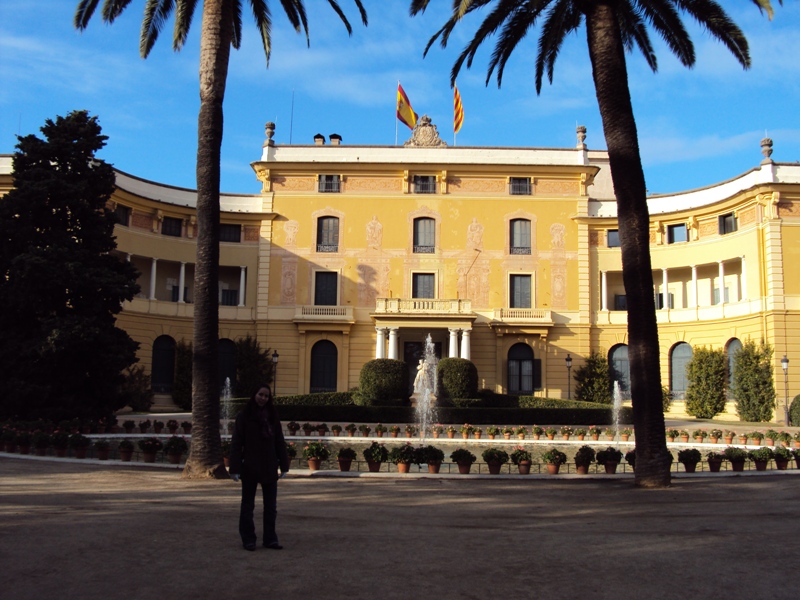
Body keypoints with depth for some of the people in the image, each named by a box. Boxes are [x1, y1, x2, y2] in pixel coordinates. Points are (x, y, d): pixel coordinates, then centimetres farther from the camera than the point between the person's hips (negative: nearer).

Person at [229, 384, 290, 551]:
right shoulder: (244, 416, -5)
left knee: (271, 506, 8)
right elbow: (236, 443, -7)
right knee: (248, 505, 7)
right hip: (250, 468, -4)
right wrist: (235, 468, -13)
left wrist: (284, 465, 3)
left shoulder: (272, 416, 7)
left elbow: (279, 442, 8)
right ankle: (248, 539, 15)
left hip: (269, 468, 4)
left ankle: (270, 539, 16)